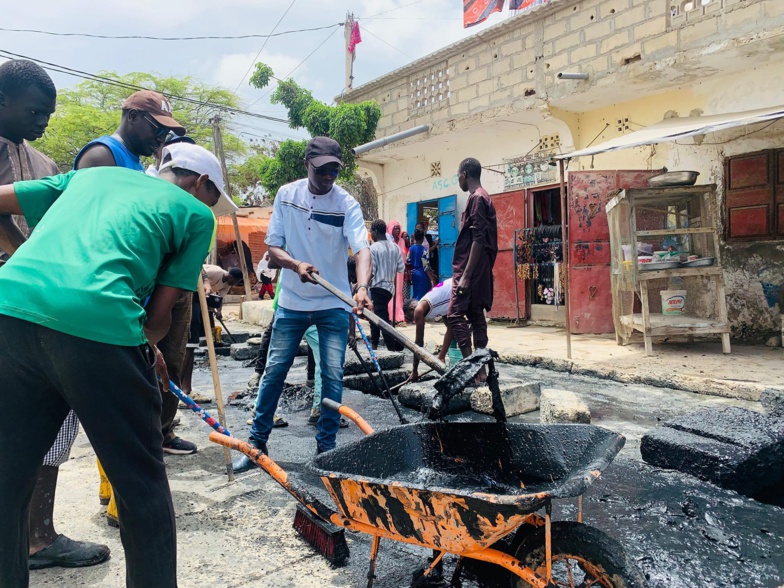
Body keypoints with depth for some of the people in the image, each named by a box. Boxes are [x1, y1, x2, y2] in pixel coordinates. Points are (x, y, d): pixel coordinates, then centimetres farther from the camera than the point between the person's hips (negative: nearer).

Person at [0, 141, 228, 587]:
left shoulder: (92, 173, 29)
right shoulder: (196, 212, 15)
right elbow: (159, 313, 8)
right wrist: (147, 348, 27)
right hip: (98, 323, -5)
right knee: (142, 485, 11)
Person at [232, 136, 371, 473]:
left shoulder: (347, 204, -9)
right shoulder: (286, 195, -2)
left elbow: (361, 249, -23)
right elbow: (273, 248, -2)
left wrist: (362, 287, -42)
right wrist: (296, 265, -23)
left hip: (333, 304, -1)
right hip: (292, 302, 2)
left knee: (333, 376, -2)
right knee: (274, 371, 4)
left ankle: (326, 446, 14)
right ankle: (257, 441, 19)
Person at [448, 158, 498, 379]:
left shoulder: (477, 198, -12)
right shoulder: (482, 197, 18)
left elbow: (478, 240, -19)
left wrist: (466, 275, -22)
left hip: (470, 270, -10)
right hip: (477, 270, 10)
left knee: (455, 314, -10)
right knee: (475, 315, 9)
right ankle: (479, 369, 13)